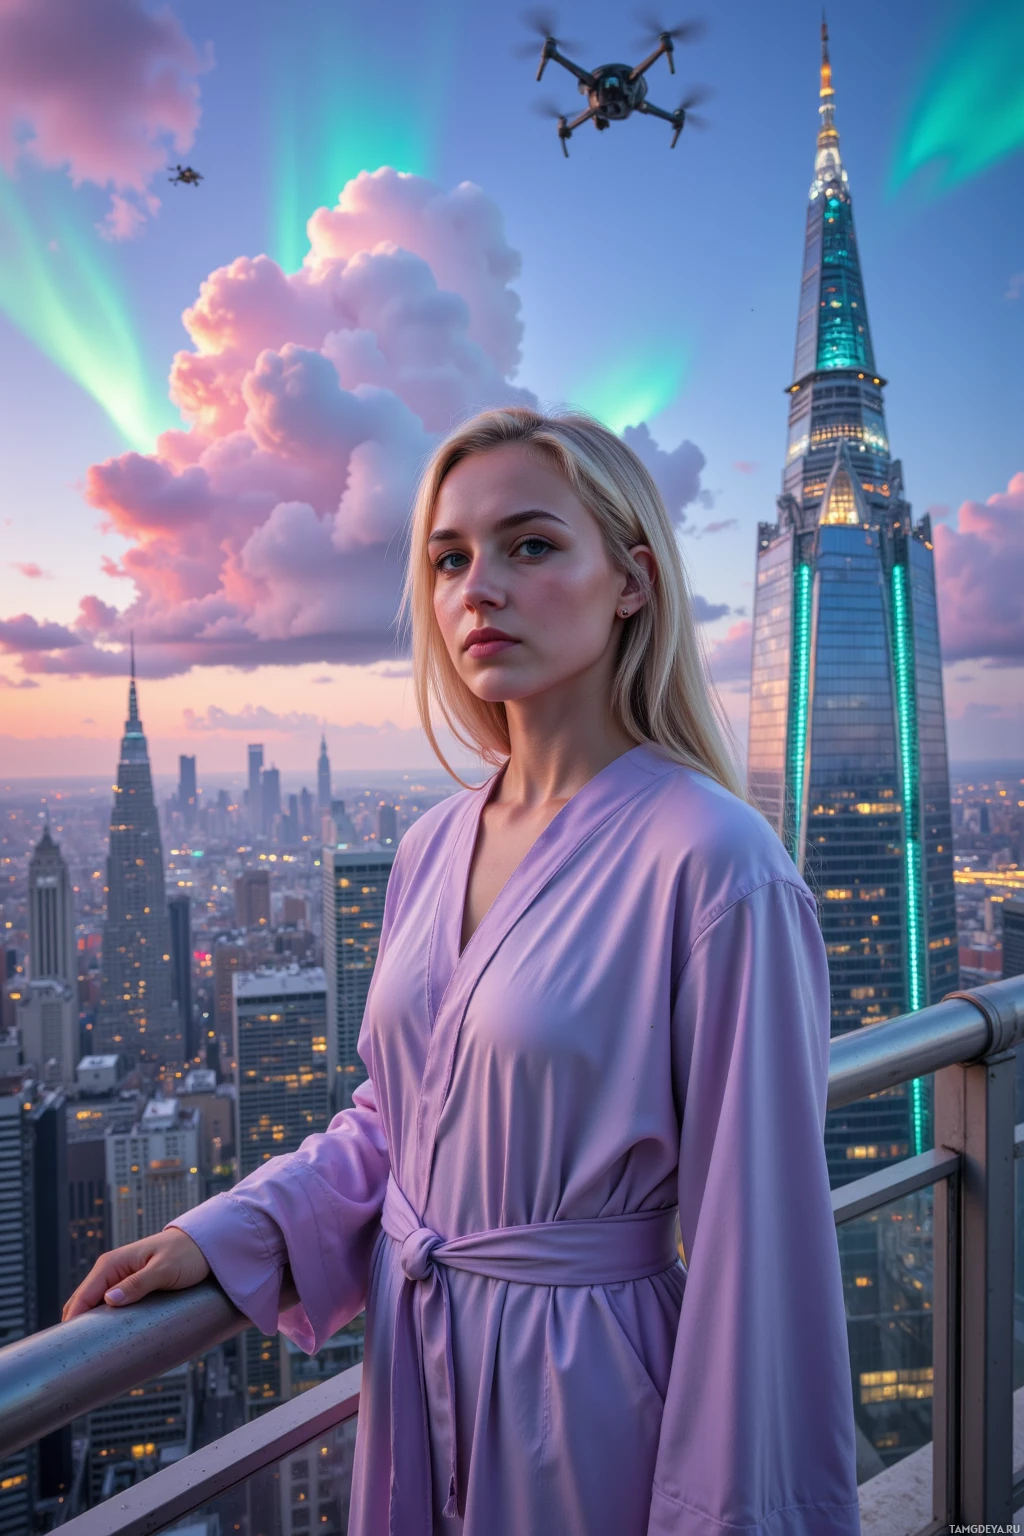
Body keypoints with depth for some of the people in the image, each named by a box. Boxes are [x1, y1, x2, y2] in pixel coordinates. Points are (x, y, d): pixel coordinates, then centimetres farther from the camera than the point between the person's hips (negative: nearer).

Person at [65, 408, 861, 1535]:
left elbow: (760, 1239, -18)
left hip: (583, 1394, -6)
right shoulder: (434, 847, -2)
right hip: (409, 1365, 6)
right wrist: (224, 1235, -2)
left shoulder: (710, 861, -23)